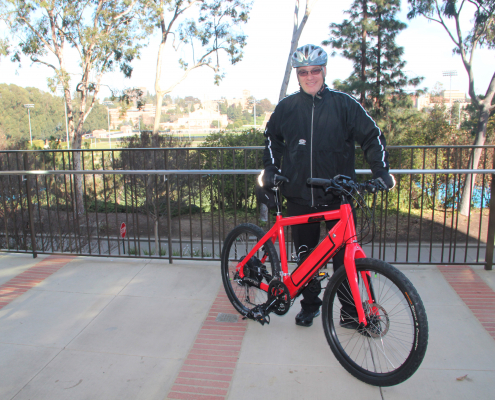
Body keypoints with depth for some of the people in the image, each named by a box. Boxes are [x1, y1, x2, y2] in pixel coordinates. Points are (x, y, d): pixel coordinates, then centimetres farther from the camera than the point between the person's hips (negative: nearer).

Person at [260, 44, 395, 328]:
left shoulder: (343, 103, 0)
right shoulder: (287, 107, 6)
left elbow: (371, 136, 4)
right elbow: (272, 139, 22)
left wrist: (381, 170, -5)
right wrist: (271, 169, 11)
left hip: (337, 195, -2)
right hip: (299, 196, 2)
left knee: (343, 255, 0)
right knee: (305, 255, 10)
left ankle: (350, 311, 16)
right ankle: (310, 305, 28)